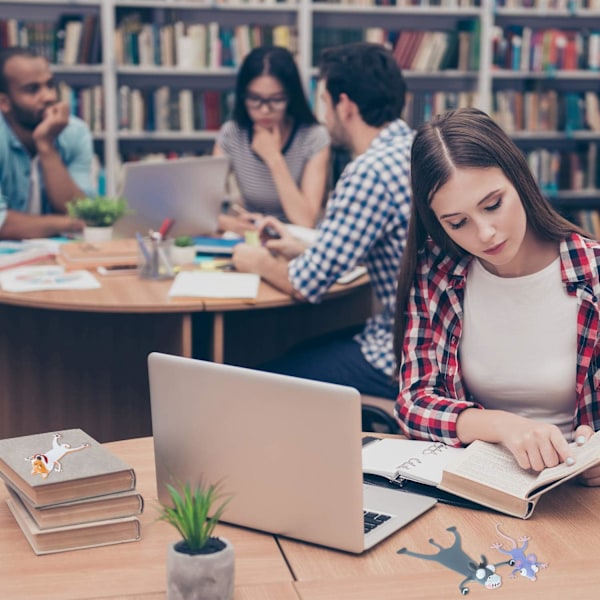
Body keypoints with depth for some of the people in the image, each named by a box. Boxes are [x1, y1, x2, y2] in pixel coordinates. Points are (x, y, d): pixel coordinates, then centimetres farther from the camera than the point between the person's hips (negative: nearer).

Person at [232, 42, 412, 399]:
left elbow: (308, 284, -17)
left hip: (403, 361, -9)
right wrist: (303, 250, 18)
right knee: (294, 351, 24)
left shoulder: (371, 172, -22)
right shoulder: (414, 149, 7)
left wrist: (260, 263, 3)